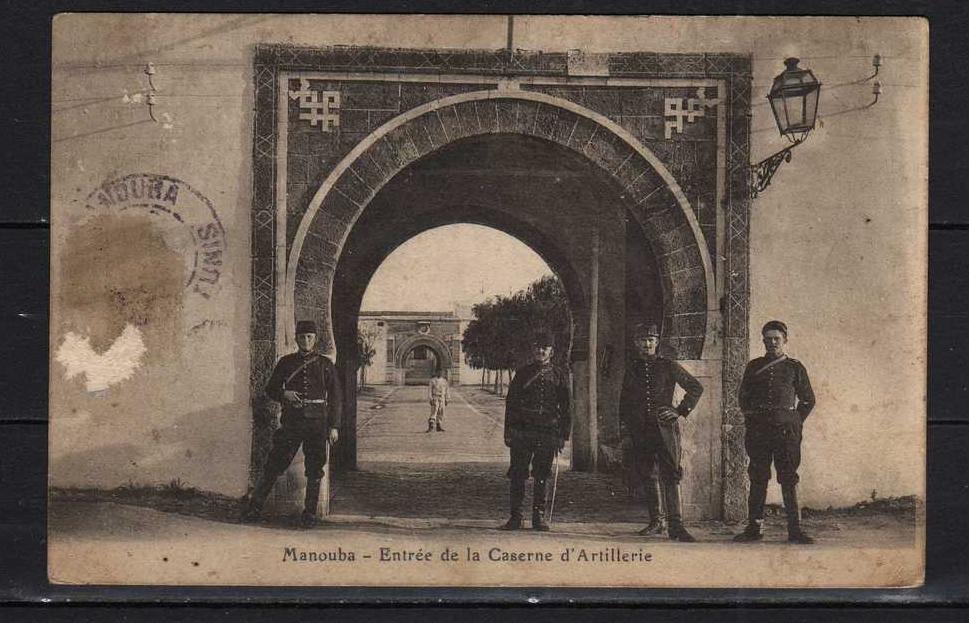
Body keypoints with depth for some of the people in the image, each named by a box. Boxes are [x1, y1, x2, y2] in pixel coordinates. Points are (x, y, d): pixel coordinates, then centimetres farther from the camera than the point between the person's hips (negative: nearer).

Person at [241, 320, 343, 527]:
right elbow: (270, 389, 12)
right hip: (291, 421, 0)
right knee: (274, 464, -1)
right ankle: (254, 507, 4)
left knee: (314, 469, 3)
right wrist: (284, 394, -11)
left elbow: (336, 397, 6)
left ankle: (310, 512, 12)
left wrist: (334, 426, -1)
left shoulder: (325, 364, 6)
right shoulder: (286, 362, 8)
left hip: (317, 422, 0)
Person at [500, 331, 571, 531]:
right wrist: (508, 432, 1)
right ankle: (516, 517, 4)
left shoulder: (559, 374, 8)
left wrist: (563, 435, 1)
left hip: (548, 433, 0)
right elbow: (510, 403, 8)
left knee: (541, 476, 4)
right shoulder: (522, 373, 8)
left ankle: (539, 517, 13)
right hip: (522, 431, 0)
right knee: (517, 475, -2)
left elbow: (565, 407, 8)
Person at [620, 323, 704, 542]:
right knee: (648, 477, 7)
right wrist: (624, 433, 7)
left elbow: (696, 388, 7)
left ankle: (675, 524, -15)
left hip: (665, 428, -3)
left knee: (670, 476, -11)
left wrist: (681, 411, -3)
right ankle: (656, 521, 17)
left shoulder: (668, 366, 3)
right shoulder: (631, 370, 12)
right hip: (640, 431, 3)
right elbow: (624, 403, 14)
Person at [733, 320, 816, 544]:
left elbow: (808, 400, 12)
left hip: (786, 427, -2)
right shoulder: (754, 367, 13)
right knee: (757, 478, 3)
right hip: (758, 429, 2)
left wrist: (795, 423, 6)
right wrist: (751, 418, 10)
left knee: (789, 479, -3)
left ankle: (795, 529, 0)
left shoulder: (795, 367, 7)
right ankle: (754, 527, 7)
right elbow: (743, 396, 21)